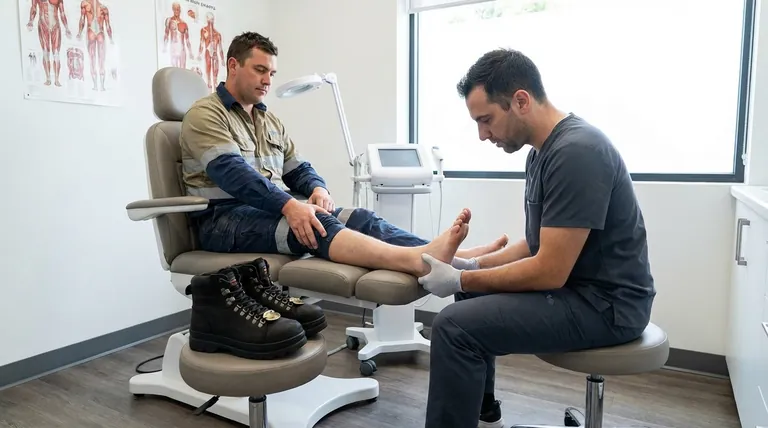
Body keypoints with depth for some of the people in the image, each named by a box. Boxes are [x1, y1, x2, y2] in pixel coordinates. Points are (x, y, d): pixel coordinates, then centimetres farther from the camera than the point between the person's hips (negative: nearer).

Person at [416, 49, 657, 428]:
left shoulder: (576, 152, -23)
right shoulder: (544, 149, 7)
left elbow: (549, 271, -25)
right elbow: (538, 244, 13)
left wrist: (461, 280, -15)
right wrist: (472, 266, 3)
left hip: (604, 303, -10)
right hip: (574, 285, 10)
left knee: (455, 326, -20)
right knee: (471, 299, 20)